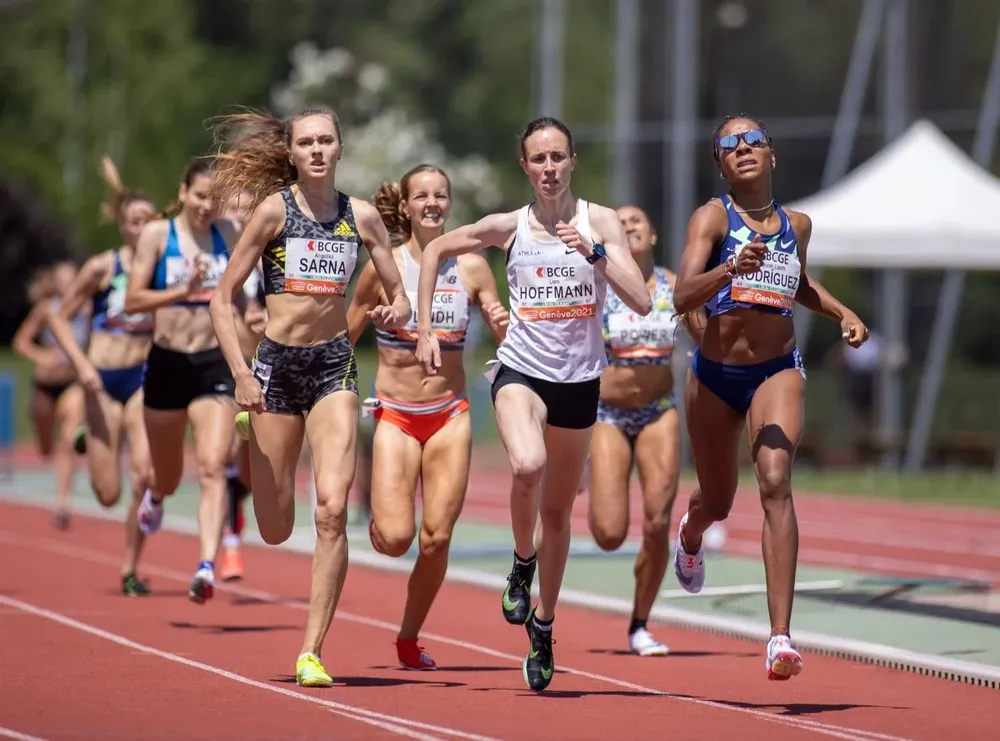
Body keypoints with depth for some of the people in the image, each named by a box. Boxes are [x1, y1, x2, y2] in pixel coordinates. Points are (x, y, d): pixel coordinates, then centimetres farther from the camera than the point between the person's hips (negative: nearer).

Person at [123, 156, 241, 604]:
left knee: (213, 467, -18)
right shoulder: (157, 234, -5)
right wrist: (183, 291, -24)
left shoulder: (228, 235, 3)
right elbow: (132, 301, -11)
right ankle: (156, 496, 56)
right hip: (167, 362, 0)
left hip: (215, 365, 0)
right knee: (168, 475, 17)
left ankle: (207, 567, -27)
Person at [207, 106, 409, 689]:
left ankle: (312, 652, -9)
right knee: (276, 531, 6)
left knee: (332, 510, -15)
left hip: (335, 365, 1)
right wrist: (241, 375, -13)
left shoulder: (361, 216, 4)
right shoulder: (274, 209, -4)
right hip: (278, 362, -1)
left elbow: (400, 296, 12)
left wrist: (397, 313, -13)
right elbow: (223, 300, -4)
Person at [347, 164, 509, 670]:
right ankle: (377, 517, 22)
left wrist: (504, 325, -17)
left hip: (450, 415, 2)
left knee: (436, 539, -2)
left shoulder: (472, 268, 1)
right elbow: (346, 335, 2)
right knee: (396, 538, -15)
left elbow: (508, 342, 5)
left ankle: (409, 639, 18)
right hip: (395, 415, -2)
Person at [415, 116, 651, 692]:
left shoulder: (600, 222, -3)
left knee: (558, 512, 12)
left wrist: (595, 253, -24)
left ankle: (543, 625, 31)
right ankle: (522, 562, -5)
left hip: (580, 379, 2)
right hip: (523, 370, -1)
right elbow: (436, 251, 13)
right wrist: (425, 330, 5)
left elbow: (642, 303, -12)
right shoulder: (509, 227, -2)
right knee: (528, 466, -33)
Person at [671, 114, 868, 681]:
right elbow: (682, 297, -22)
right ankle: (691, 533, 60)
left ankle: (781, 638, -30)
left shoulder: (797, 225, 5)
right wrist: (732, 267, -38)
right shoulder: (712, 218, -7)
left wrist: (843, 313, 12)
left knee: (776, 484, -23)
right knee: (718, 502, 17)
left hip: (778, 372, 1)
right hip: (716, 375, -1)